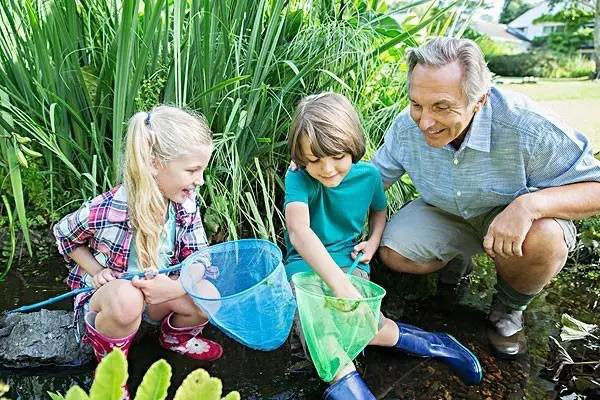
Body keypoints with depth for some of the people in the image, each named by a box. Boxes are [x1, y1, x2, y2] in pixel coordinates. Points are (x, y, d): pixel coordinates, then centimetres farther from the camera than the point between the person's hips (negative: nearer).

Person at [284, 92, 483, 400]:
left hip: (349, 259, 2)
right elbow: (298, 230, -42)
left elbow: (378, 209, 17)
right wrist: (341, 286, -53)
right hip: (306, 262, -1)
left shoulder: (368, 175, -8)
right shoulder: (299, 179, -21)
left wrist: (373, 241, -5)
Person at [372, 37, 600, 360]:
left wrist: (528, 205, -45)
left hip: (514, 218, -2)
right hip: (446, 214, 3)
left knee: (541, 241, -36)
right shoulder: (406, 127, -20)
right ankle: (456, 257, 17)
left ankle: (508, 309, -1)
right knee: (393, 253, -18)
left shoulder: (525, 126, -33)